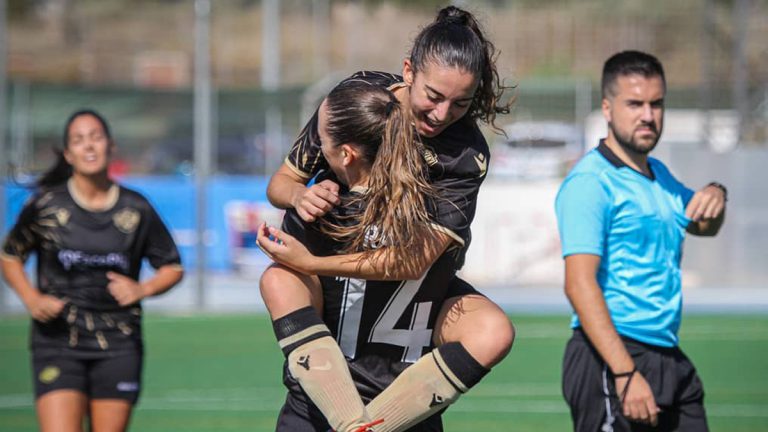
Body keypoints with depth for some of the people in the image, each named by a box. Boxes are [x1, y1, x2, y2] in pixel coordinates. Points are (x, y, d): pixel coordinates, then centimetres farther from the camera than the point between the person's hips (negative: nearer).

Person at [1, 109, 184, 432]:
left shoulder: (136, 209, 4)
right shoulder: (46, 205, 0)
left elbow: (172, 267, 13)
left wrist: (142, 289, -8)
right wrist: (32, 299, -5)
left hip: (118, 346, 2)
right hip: (58, 342, -2)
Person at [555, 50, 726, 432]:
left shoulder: (659, 175, 17)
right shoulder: (590, 182, -11)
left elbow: (704, 226, 35)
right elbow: (579, 285, -20)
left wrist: (715, 197, 9)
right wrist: (625, 373, -27)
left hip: (670, 360, 9)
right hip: (610, 361, -9)